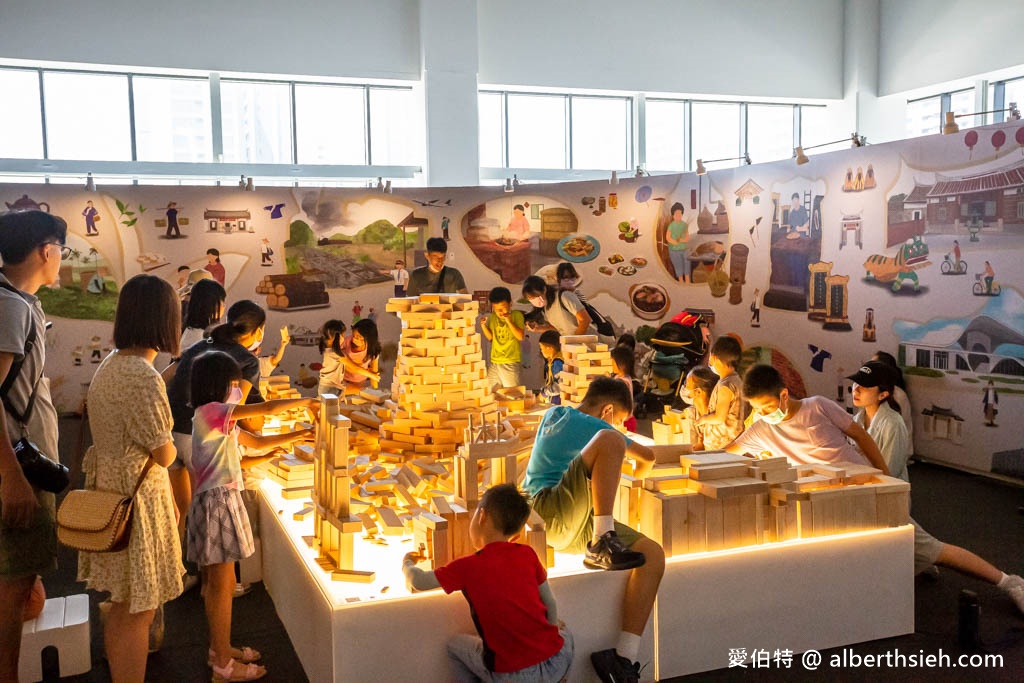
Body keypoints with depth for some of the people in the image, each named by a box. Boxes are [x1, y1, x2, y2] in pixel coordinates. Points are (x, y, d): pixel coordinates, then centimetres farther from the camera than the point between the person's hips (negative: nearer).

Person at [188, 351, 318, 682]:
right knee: (223, 585, 0)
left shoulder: (221, 419, 13)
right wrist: (305, 402, -7)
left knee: (216, 582, 18)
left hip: (224, 499, 10)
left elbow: (257, 441, 19)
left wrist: (299, 435, 12)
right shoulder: (211, 412, -17)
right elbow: (268, 408, -21)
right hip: (217, 502, -10)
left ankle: (219, 648, 31)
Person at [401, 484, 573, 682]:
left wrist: (407, 563, 24)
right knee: (564, 634, 36)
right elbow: (550, 603, 10)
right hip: (557, 664, 2)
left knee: (455, 645, 24)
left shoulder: (469, 566, -6)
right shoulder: (527, 554, 2)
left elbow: (418, 581, 2)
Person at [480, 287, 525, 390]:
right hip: (494, 362, 5)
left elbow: (520, 336, -14)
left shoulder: (516, 315, -6)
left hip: (511, 362, -5)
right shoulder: (492, 317, 7)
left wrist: (508, 321, -20)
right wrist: (483, 325, 0)